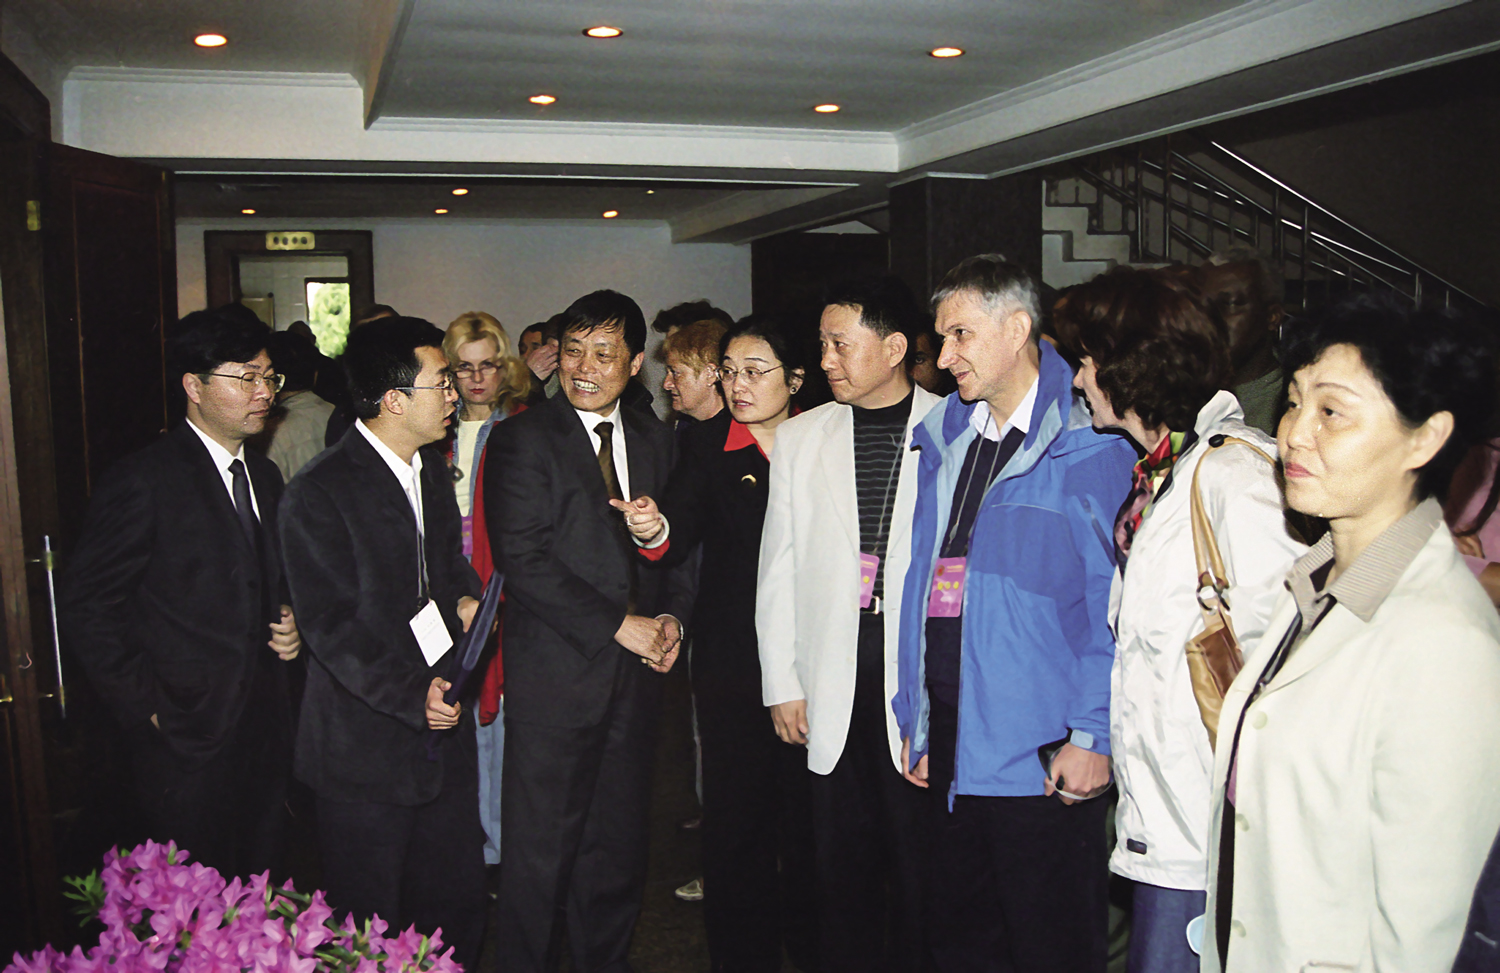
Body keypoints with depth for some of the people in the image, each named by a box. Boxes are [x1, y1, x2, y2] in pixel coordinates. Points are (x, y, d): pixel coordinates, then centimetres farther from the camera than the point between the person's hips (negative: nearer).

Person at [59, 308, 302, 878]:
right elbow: (85, 610, -12)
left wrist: (286, 620, 1)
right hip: (187, 744, -6)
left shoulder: (264, 475, 11)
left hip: (266, 736, 7)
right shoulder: (143, 482, -13)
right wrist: (147, 708, -12)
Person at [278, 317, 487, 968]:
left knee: (458, 908, 15)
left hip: (443, 731, 7)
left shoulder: (432, 468, 10)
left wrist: (463, 599, 2)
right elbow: (332, 626, -17)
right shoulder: (318, 494, -15)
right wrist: (410, 694, -23)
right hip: (367, 747, -7)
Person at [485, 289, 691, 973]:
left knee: (619, 845, 13)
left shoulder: (654, 439, 11)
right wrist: (620, 625, -14)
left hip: (635, 669, 5)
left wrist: (670, 618, -1)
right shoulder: (522, 440, -6)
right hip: (555, 669, -5)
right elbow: (522, 558, -14)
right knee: (540, 848, 3)